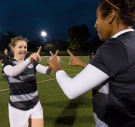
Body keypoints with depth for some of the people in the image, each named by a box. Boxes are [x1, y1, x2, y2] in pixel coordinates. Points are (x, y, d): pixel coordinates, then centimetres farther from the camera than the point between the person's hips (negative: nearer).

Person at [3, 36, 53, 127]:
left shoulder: (33, 63, 3)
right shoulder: (8, 65, -8)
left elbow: (47, 71, -15)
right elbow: (12, 72, -32)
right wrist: (29, 59, -48)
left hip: (35, 105, 3)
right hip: (18, 108, -3)